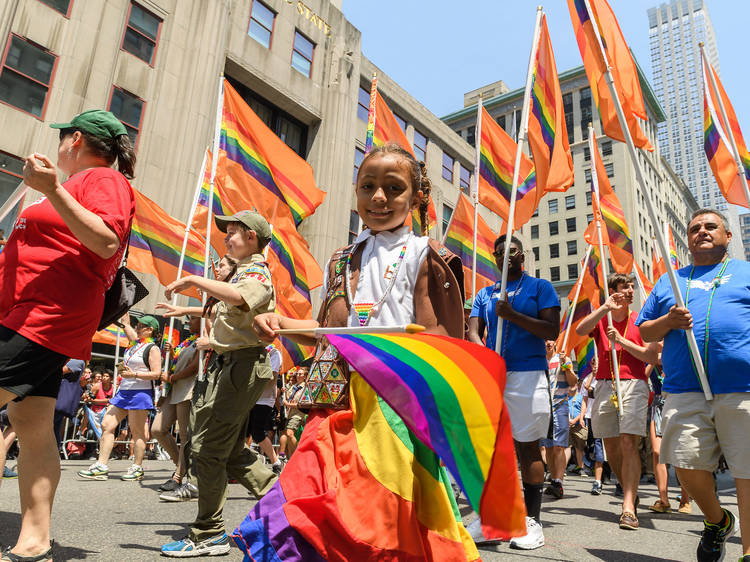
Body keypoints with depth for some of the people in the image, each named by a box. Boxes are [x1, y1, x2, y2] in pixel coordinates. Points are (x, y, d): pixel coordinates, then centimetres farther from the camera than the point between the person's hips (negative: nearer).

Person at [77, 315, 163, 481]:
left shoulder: (152, 348, -8)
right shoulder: (136, 343, 15)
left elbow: (156, 374, -15)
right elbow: (126, 325, 31)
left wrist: (134, 374, -22)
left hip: (140, 393, -9)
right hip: (123, 392, 9)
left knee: (137, 432, -2)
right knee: (107, 425, 3)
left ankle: (137, 469, 7)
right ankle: (101, 466, 6)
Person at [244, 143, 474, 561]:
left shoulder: (421, 255, 1)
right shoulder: (343, 261, 17)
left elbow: (437, 338, -5)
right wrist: (280, 323, 8)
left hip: (396, 407, -4)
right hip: (341, 405, 5)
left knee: (385, 525, -3)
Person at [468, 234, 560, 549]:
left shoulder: (540, 287, 6)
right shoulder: (484, 294, 17)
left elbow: (553, 331, -5)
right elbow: (473, 332, 8)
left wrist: (512, 315, -13)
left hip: (528, 375, -4)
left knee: (528, 446, 0)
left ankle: (531, 520, 9)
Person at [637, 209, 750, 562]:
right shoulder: (670, 281, 22)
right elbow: (644, 333, 20)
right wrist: (668, 321, -1)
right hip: (685, 392, 2)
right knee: (687, 466, -1)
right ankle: (717, 521, 27)